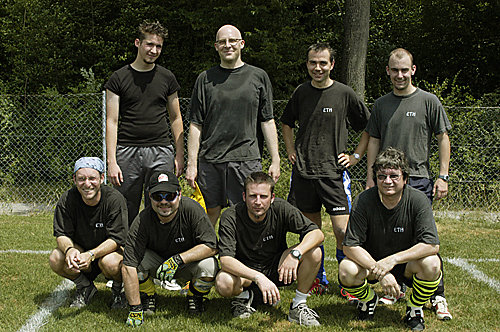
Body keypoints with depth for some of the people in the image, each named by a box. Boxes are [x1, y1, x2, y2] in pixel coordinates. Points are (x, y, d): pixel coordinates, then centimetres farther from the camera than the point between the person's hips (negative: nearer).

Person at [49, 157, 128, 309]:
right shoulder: (67, 200, -13)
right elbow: (61, 234, -10)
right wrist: (69, 250, -36)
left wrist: (91, 255, -40)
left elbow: (116, 238, -24)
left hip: (110, 249, -3)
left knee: (110, 262, -38)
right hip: (81, 249, 3)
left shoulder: (114, 199, -22)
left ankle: (118, 291, 1)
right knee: (56, 259, -25)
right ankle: (85, 288, 6)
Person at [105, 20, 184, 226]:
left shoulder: (167, 78, 11)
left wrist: (179, 155, 7)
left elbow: (175, 118, 15)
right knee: (127, 213, 2)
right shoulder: (119, 78, 4)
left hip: (160, 151, 2)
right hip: (127, 152, -1)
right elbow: (112, 122, 1)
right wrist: (111, 161, -8)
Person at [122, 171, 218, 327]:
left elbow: (211, 246, -24)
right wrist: (135, 309, -34)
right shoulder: (142, 221, -25)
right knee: (136, 260, -30)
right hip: (156, 262, 0)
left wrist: (178, 259, -36)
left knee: (209, 266, -32)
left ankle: (195, 297, 4)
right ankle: (148, 297, 3)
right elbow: (128, 267, -29)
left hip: (187, 265, 0)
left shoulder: (191, 210, -24)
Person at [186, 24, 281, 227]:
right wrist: (191, 163, 1)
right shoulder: (205, 79, 8)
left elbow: (267, 121, 9)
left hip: (247, 159, 0)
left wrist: (275, 160, 4)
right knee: (210, 213, 5)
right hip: (210, 160, 1)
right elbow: (195, 124, 7)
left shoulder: (258, 77, 8)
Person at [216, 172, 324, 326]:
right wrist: (258, 277, -46)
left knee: (313, 253, -23)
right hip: (244, 271, -2)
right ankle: (243, 296, 2)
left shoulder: (281, 208, -17)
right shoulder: (230, 217, -22)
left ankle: (299, 305, -5)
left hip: (276, 267, 2)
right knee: (223, 283, -36)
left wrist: (295, 254, -38)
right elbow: (225, 260, -32)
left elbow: (317, 233, -18)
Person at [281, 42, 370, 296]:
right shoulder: (300, 92, 6)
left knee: (342, 231, -9)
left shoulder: (345, 94, -2)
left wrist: (356, 156, 2)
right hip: (303, 171, 3)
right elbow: (286, 123, 24)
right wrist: (291, 151, 13)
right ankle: (318, 280, 24)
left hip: (334, 171, -3)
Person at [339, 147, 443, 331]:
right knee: (346, 269, -30)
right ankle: (368, 299, 7)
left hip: (407, 263, 0)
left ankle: (415, 309, -1)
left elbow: (432, 245, -23)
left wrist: (393, 259, -33)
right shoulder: (364, 201, -17)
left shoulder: (417, 200, -17)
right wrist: (380, 271, -31)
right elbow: (350, 245, -19)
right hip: (371, 261, 0)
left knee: (431, 264, -32)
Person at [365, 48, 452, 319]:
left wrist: (443, 176, -3)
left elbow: (442, 138, 4)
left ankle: (438, 296, 2)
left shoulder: (428, 101, 2)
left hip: (418, 180, -3)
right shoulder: (381, 104, 11)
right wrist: (370, 177, 10)